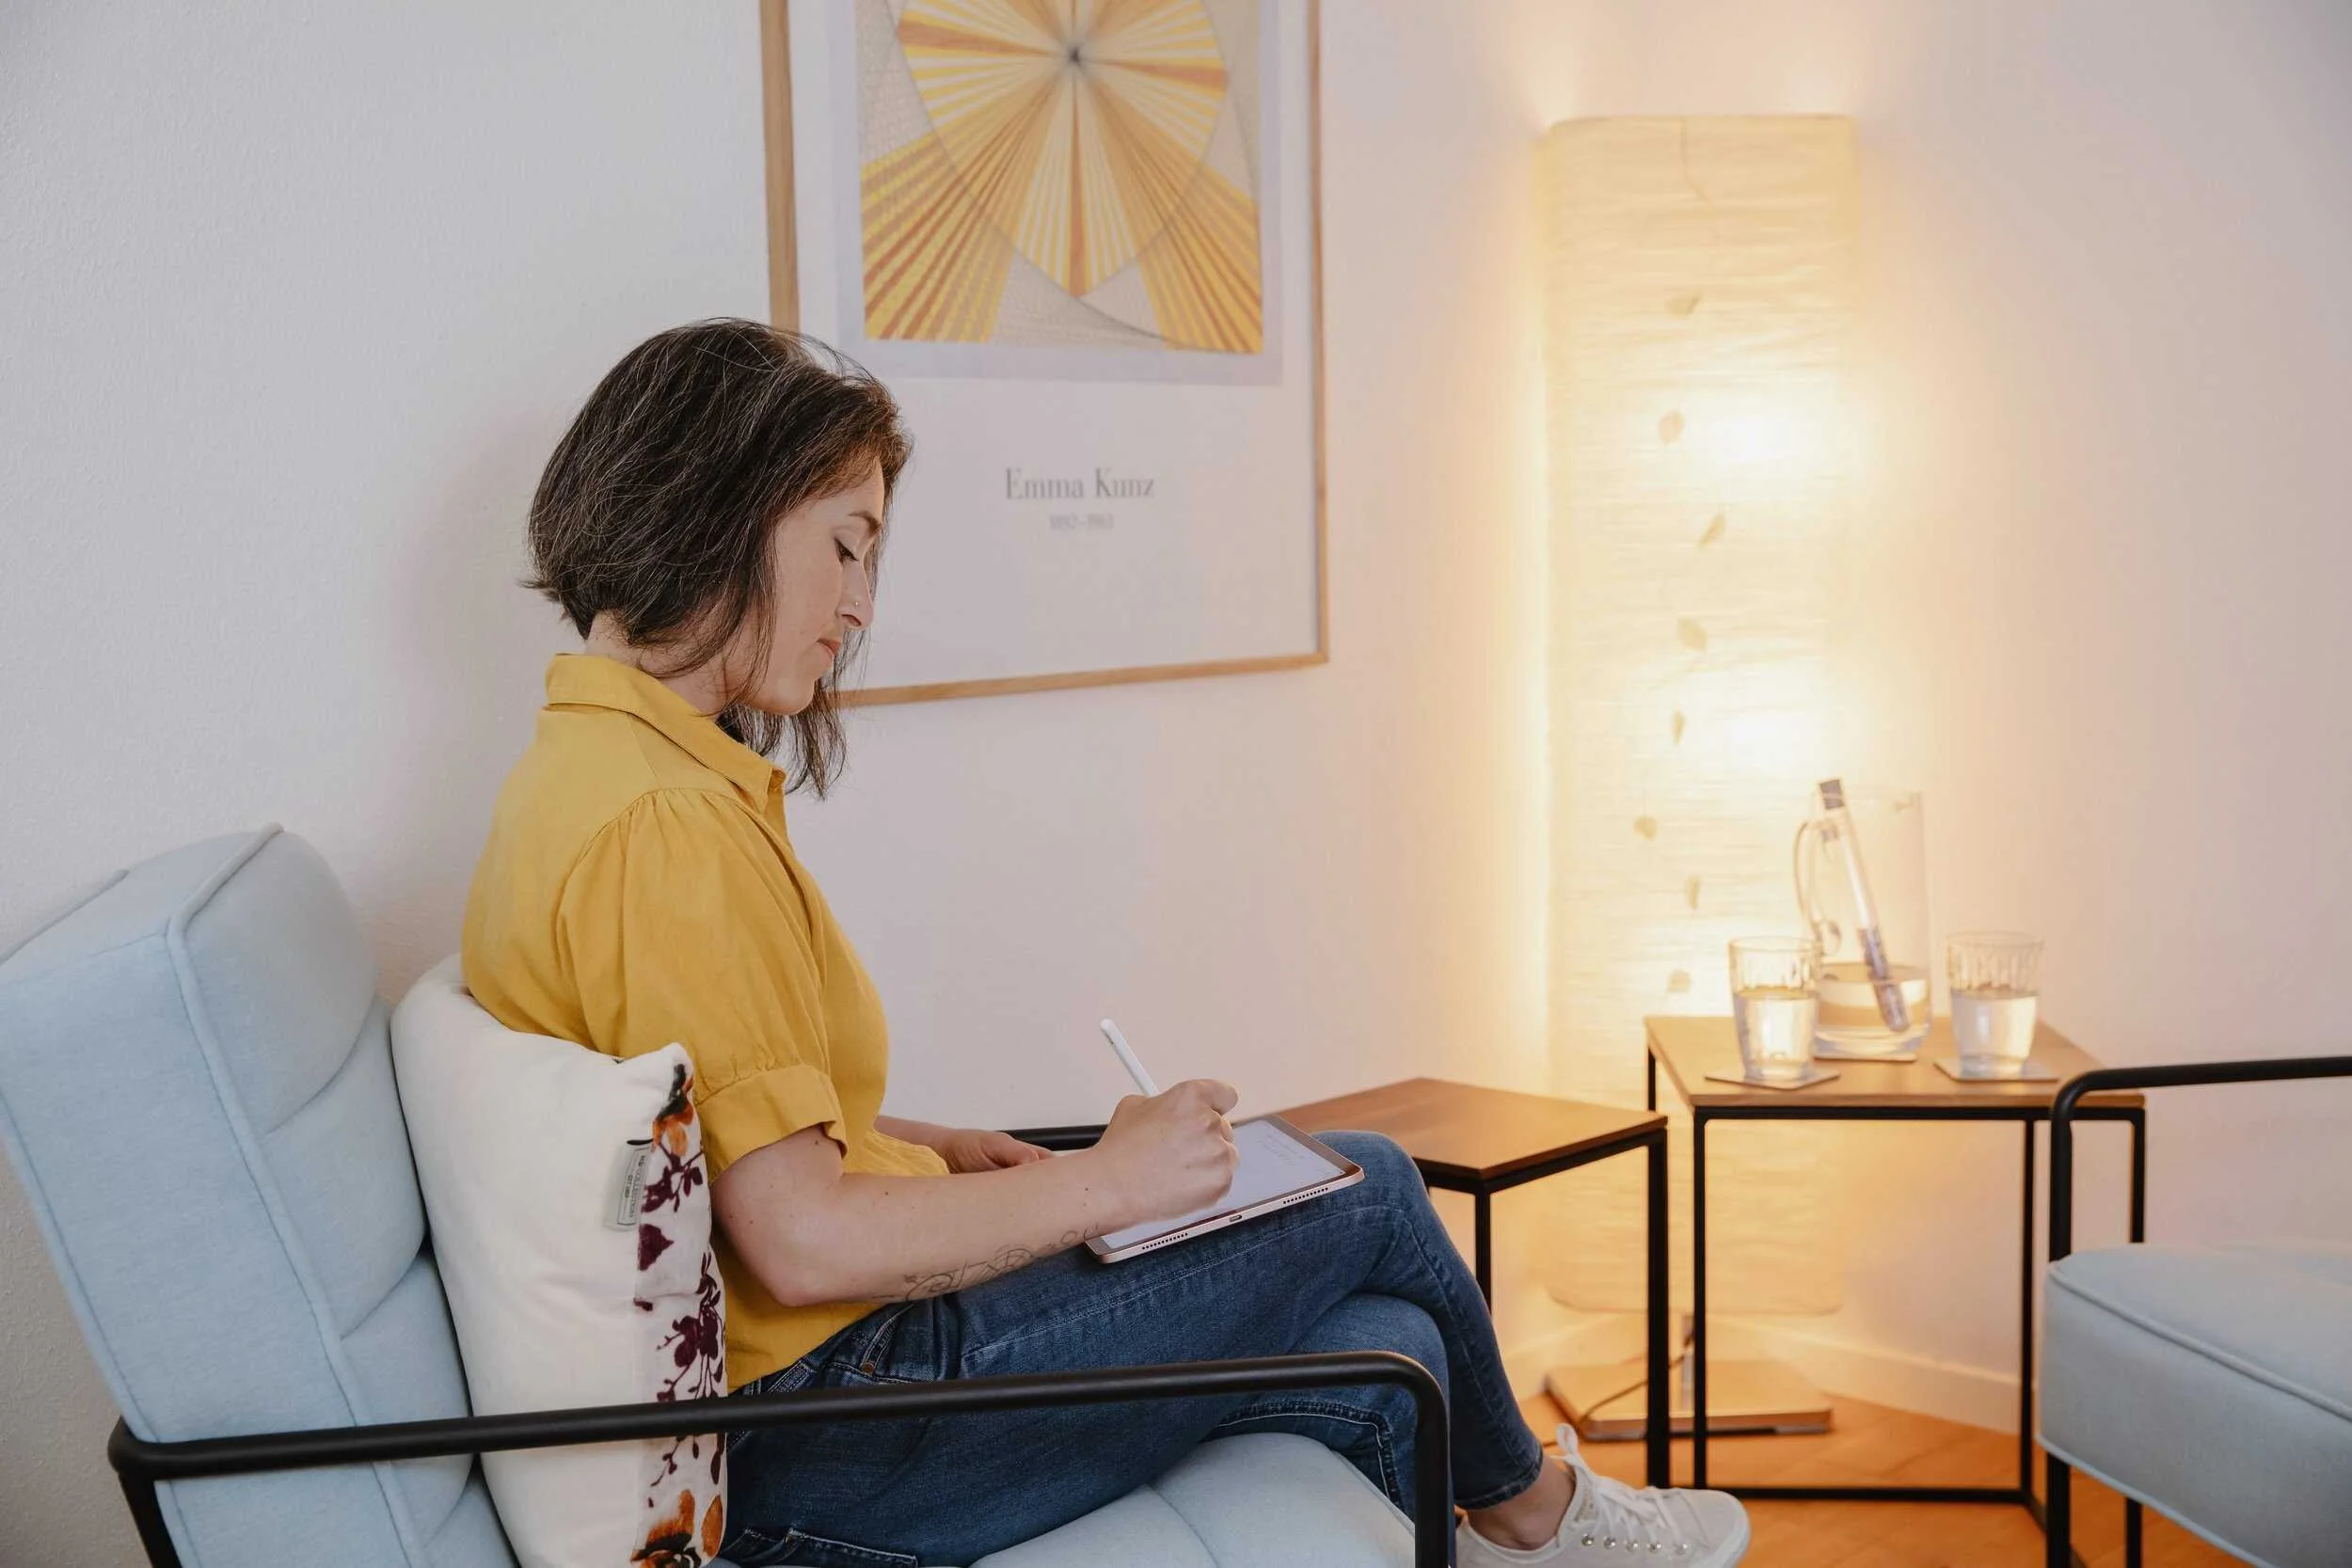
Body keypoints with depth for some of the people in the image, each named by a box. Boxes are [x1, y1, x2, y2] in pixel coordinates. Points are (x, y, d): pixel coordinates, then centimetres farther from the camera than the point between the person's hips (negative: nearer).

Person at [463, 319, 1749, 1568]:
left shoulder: (583, 770, 11)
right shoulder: (666, 826, -22)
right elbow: (801, 1240, -24)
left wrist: (934, 1152, 7)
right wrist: (1108, 1181, -13)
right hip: (829, 1452, -9)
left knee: (1381, 1362, 7)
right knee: (1367, 1190, 4)